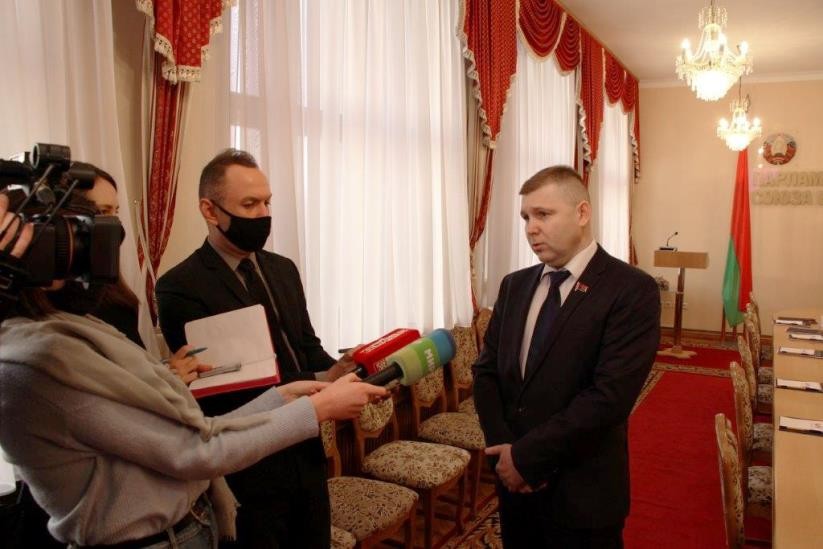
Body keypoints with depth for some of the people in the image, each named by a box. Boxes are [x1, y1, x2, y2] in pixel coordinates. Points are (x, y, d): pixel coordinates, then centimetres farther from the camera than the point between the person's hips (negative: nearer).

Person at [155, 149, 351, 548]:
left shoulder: (283, 269, 7)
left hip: (307, 455, 7)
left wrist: (340, 373, -12)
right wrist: (320, 382, -28)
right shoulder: (180, 287, -16)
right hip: (246, 469, -6)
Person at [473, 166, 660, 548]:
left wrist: (526, 456, -17)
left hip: (582, 493, -5)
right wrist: (503, 450, -9)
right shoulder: (514, 286, 6)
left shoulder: (632, 290, -13)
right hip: (516, 484, 5)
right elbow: (486, 371, 5)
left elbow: (610, 396, -21)